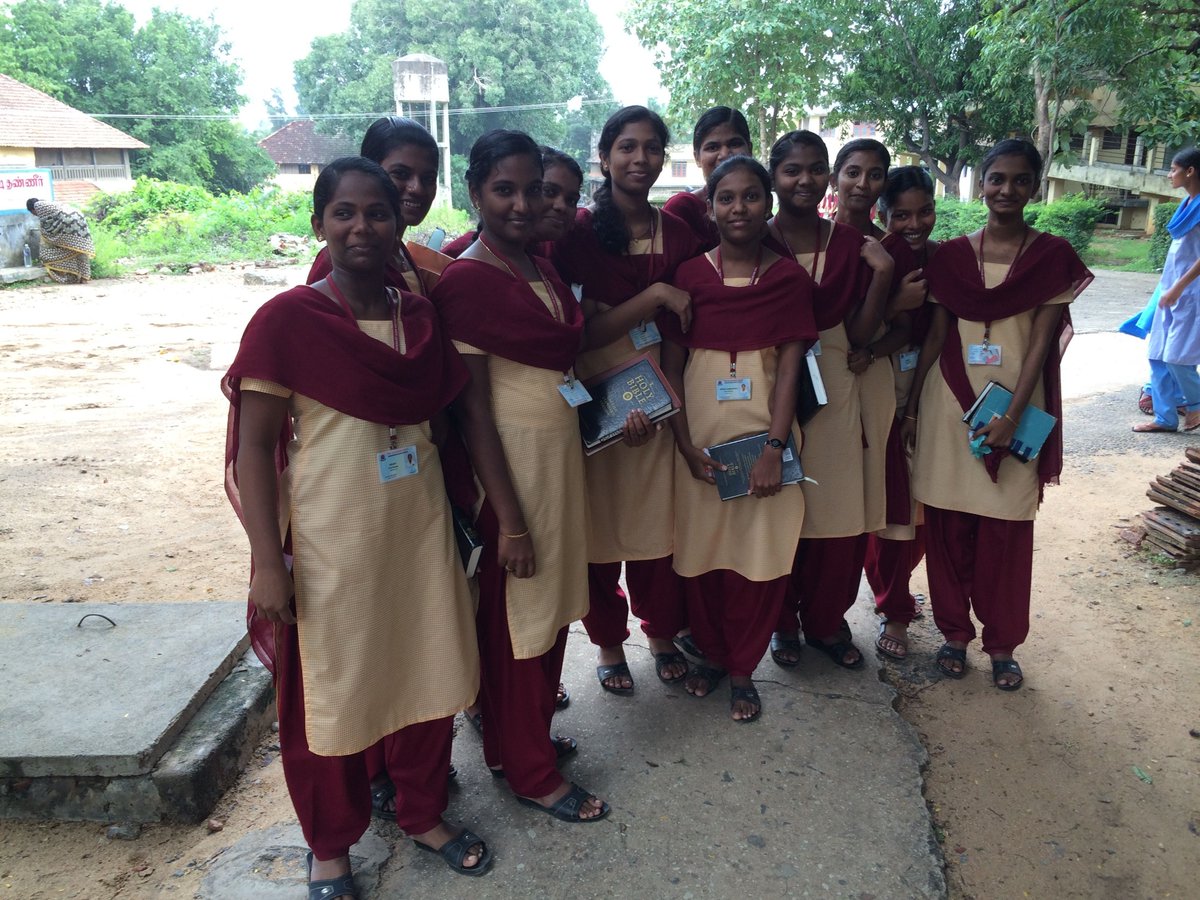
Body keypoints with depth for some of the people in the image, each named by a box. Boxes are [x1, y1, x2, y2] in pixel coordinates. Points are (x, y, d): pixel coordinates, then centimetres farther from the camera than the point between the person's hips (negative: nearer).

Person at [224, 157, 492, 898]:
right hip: (332, 541, -4)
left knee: (429, 675, 15)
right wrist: (268, 561, -15)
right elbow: (254, 447, -10)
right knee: (331, 692, 11)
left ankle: (425, 812, 41)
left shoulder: (420, 316, 4)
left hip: (422, 530, 5)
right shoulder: (287, 319, -10)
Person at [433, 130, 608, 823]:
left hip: (562, 453, 8)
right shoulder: (466, 279, -15)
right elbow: (472, 408, -17)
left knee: (551, 605, 18)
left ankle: (523, 737, 38)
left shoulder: (544, 270, 9)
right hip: (510, 463, -8)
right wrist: (508, 519, -18)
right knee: (515, 616, 6)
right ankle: (532, 773, 24)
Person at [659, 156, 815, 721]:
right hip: (701, 434, 1)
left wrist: (775, 446, -13)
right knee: (701, 550, 9)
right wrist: (685, 445, -8)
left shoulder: (788, 277, 2)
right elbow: (671, 364, 0)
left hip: (765, 432, 0)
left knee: (760, 555, 3)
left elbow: (790, 365, -3)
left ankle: (742, 669, 23)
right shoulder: (689, 276, 2)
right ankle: (712, 653, 32)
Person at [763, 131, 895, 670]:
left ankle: (827, 620, 29)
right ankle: (782, 621, 26)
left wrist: (882, 275, -11)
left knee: (842, 514, 7)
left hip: (836, 389, 3)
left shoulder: (851, 245, 4)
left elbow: (857, 336, 0)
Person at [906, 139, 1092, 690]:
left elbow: (1040, 342, -6)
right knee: (949, 523, 6)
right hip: (949, 401, 2)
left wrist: (1012, 416, -14)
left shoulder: (1053, 256, 0)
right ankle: (954, 630, 24)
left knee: (1006, 530, 5)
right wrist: (911, 406, 3)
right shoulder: (951, 256, 5)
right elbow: (935, 335, 7)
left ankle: (1002, 643, 21)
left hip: (1014, 406, -1)